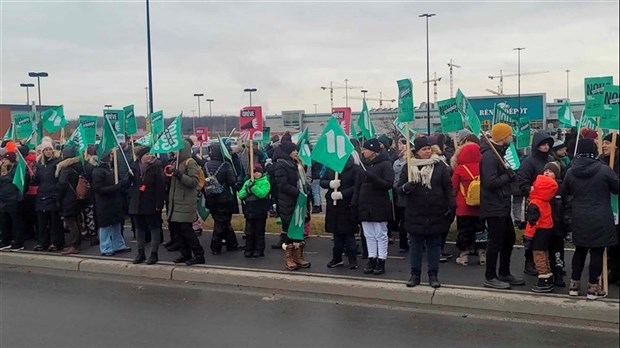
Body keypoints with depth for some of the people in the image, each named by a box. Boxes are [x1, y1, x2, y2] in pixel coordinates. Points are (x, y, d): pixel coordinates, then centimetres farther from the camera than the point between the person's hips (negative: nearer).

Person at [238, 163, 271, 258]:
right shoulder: (247, 182, 10)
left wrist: (253, 187, -24)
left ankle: (259, 250, 13)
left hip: (260, 212, -4)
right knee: (249, 232, 10)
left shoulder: (265, 182, -4)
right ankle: (249, 250, 18)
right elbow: (240, 195, 2)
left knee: (259, 232, 5)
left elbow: (262, 193, -21)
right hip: (249, 211, 4)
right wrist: (247, 189, -16)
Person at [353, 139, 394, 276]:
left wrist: (373, 178, -27)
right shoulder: (364, 165, 13)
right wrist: (354, 202, 4)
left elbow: (389, 184, -15)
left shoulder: (385, 164, -7)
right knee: (369, 235, 10)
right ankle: (371, 259, 18)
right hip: (365, 206, 6)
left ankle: (381, 261, 10)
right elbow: (358, 186, 13)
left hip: (379, 206, -6)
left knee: (381, 235, 3)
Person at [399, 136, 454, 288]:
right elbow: (400, 188, 4)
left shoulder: (440, 166, 2)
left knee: (434, 245, 8)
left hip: (436, 215, 0)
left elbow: (448, 187, 2)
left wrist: (452, 205, -8)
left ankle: (433, 275, 18)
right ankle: (415, 274, 18)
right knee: (415, 245, 7)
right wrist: (406, 187, -19)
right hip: (415, 215, 0)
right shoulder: (409, 167, 3)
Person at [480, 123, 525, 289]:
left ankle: (504, 274, 29)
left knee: (509, 238, 17)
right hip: (493, 207, -11)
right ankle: (490, 277, 8)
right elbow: (491, 182, -26)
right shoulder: (489, 155, -18)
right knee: (496, 242, -3)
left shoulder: (498, 152, 16)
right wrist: (508, 176, -15)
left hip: (502, 206, 11)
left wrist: (510, 174, 1)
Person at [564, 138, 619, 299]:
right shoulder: (604, 170, -13)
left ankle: (574, 283, 21)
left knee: (580, 250, 16)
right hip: (600, 220, -4)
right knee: (597, 252, 4)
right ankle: (593, 287, 9)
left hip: (579, 219, 4)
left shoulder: (571, 171, -1)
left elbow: (564, 194, 9)